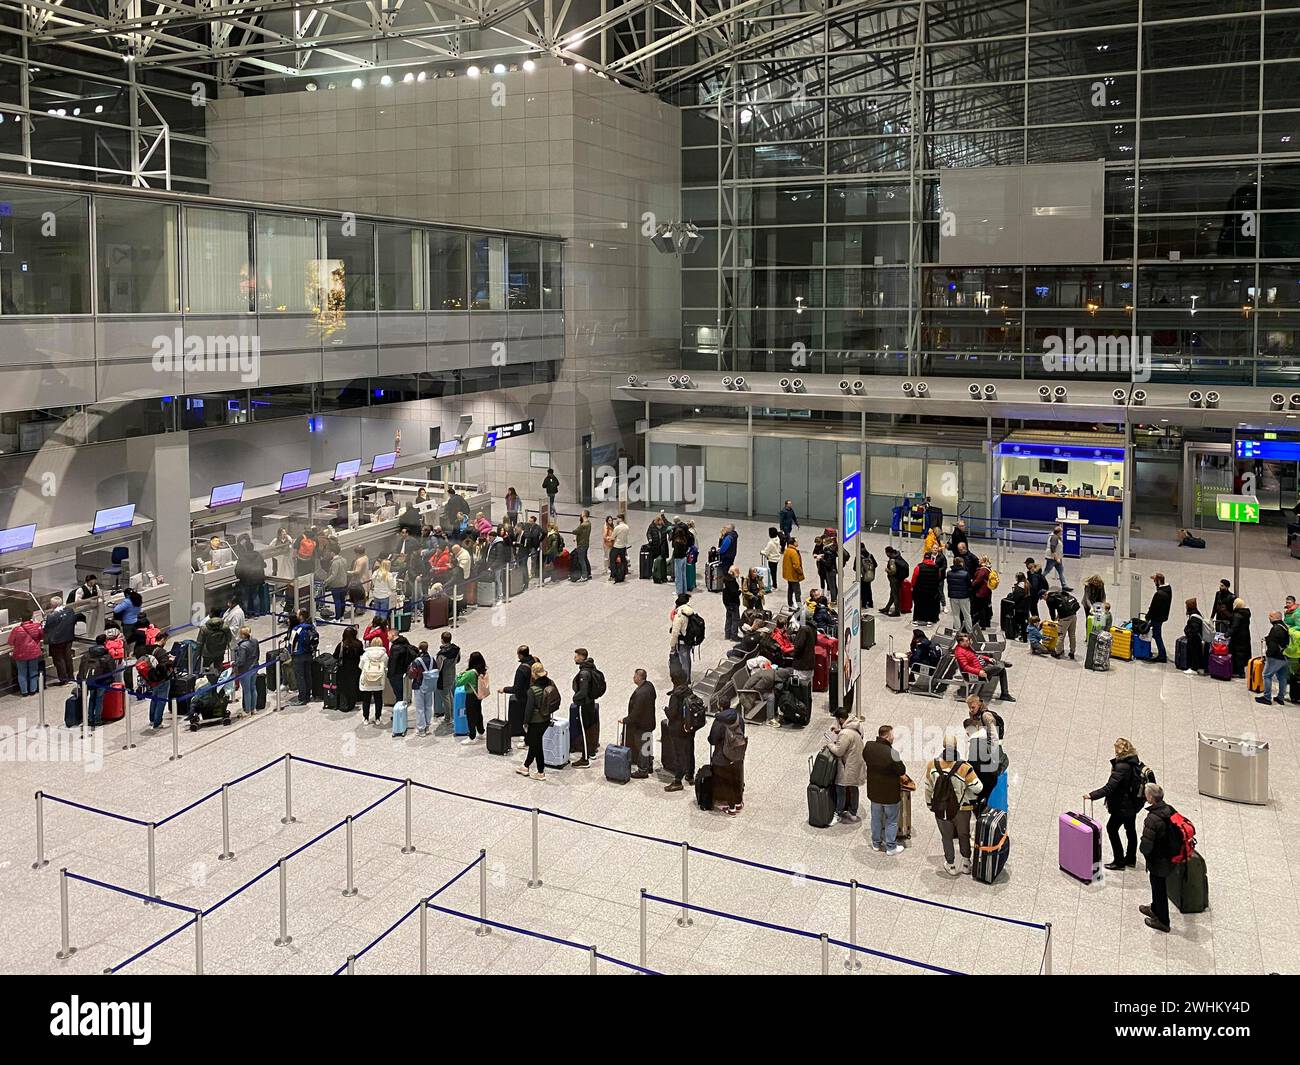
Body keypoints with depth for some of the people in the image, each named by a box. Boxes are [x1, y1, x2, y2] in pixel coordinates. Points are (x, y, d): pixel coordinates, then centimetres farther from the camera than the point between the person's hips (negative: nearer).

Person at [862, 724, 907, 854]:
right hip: (891, 794, -5)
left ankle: (876, 843, 36)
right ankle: (891, 847, 23)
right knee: (891, 821, 13)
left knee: (876, 818, 22)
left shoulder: (868, 747, -10)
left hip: (874, 792, 5)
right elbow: (902, 771, -18)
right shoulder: (892, 753, -29)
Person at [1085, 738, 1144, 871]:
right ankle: (1131, 859, 34)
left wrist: (1092, 795, -30)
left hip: (1123, 806, -9)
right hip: (1133, 803, 9)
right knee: (1131, 829, 20)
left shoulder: (1122, 767, -28)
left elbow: (1109, 787, -31)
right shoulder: (1135, 762, 0)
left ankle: (1119, 861, 9)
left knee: (1111, 828, 3)